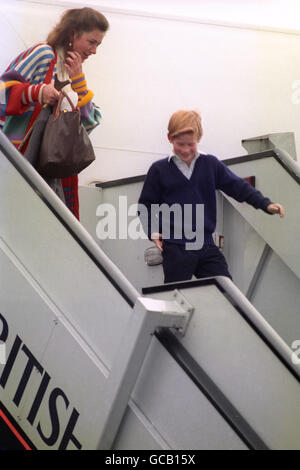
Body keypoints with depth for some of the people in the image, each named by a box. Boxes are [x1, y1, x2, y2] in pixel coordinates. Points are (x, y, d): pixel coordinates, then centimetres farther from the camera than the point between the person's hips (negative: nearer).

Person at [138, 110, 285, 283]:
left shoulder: (211, 165, 7)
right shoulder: (159, 170, 2)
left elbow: (237, 186, 8)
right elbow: (146, 205, 9)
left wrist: (266, 204, -4)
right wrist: (153, 231, -6)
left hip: (206, 244, 2)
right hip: (175, 248, -2)